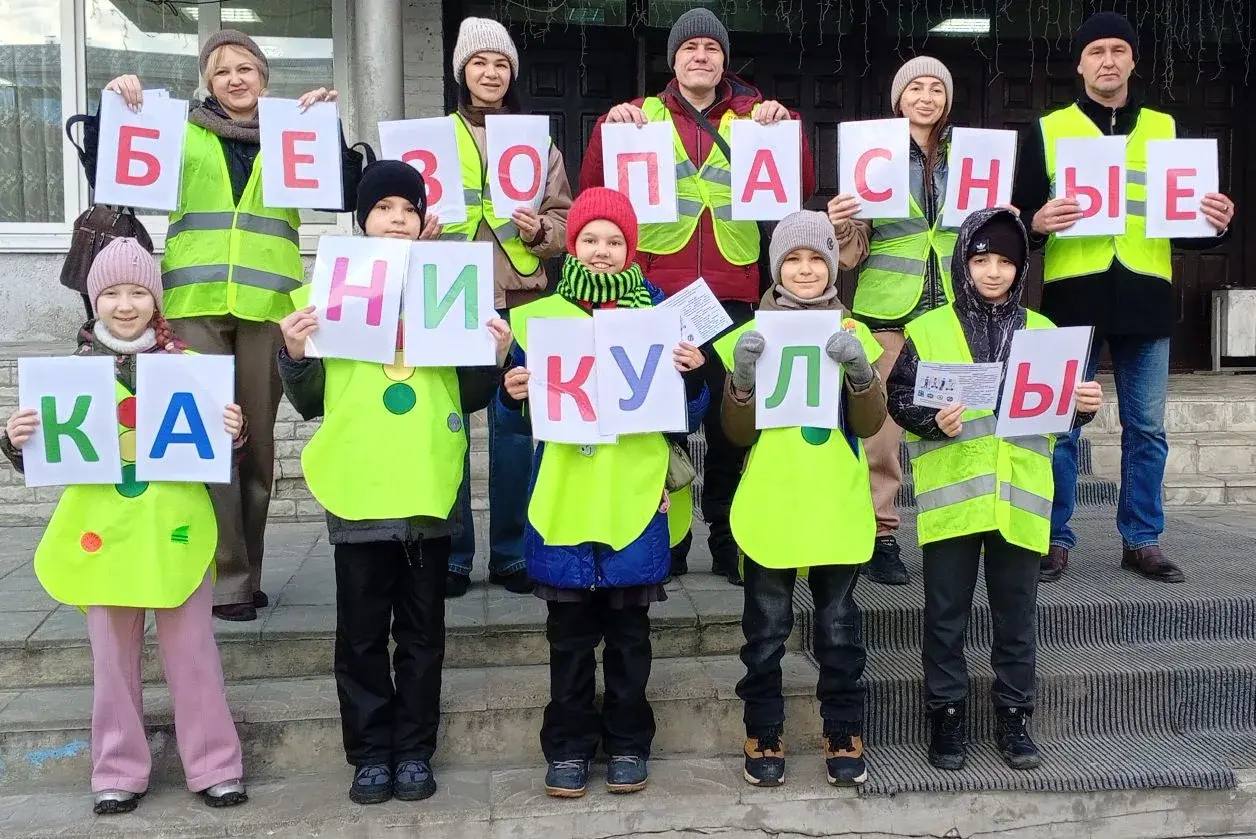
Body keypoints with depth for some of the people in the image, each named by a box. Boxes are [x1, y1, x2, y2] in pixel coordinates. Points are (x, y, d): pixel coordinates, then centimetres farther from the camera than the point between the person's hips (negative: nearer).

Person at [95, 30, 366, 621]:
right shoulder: (182, 133, 15)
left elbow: (343, 195, 3)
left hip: (266, 303, 1)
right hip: (196, 303, -1)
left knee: (258, 438, 4)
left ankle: (244, 572, 15)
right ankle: (227, 579, 0)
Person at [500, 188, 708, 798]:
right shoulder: (541, 316, 6)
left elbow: (690, 414, 6)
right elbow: (520, 414, 8)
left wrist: (692, 374, -14)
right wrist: (513, 393, -14)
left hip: (633, 498, 0)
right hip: (562, 499, 0)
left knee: (628, 629, 9)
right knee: (569, 632, 8)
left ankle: (628, 743, 24)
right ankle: (568, 746, 22)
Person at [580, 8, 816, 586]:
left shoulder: (750, 117, 14)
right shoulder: (642, 115, 12)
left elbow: (802, 188, 3)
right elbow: (594, 189, 1)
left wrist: (785, 125, -9)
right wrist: (610, 128, -13)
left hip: (731, 294, 1)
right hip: (658, 292, -1)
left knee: (728, 417, 5)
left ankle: (727, 539, 17)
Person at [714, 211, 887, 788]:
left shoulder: (852, 335, 6)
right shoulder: (753, 336, 3)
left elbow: (870, 424, -2)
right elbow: (738, 433, -1)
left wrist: (860, 371, -19)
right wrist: (742, 377, -18)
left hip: (838, 509, 1)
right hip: (768, 509, -1)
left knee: (839, 625, 9)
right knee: (766, 629, 7)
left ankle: (843, 734, 24)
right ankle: (762, 735, 21)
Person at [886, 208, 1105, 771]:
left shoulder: (1042, 332, 10)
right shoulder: (929, 330, 2)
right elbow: (899, 400, -2)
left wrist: (1084, 406, -9)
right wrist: (933, 421, -20)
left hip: (1018, 499, 2)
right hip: (951, 497, -2)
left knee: (1017, 615, 11)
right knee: (946, 615, 7)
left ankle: (1014, 717, 25)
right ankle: (946, 716, 21)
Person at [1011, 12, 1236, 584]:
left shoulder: (1164, 129, 14)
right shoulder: (1048, 130, 6)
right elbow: (1020, 215, 2)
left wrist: (1215, 224, -4)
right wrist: (1036, 223, -19)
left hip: (1146, 297, 3)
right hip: (1072, 296, -2)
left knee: (1147, 427, 6)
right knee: (1061, 424, 0)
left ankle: (1142, 541, 18)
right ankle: (1055, 540, 11)